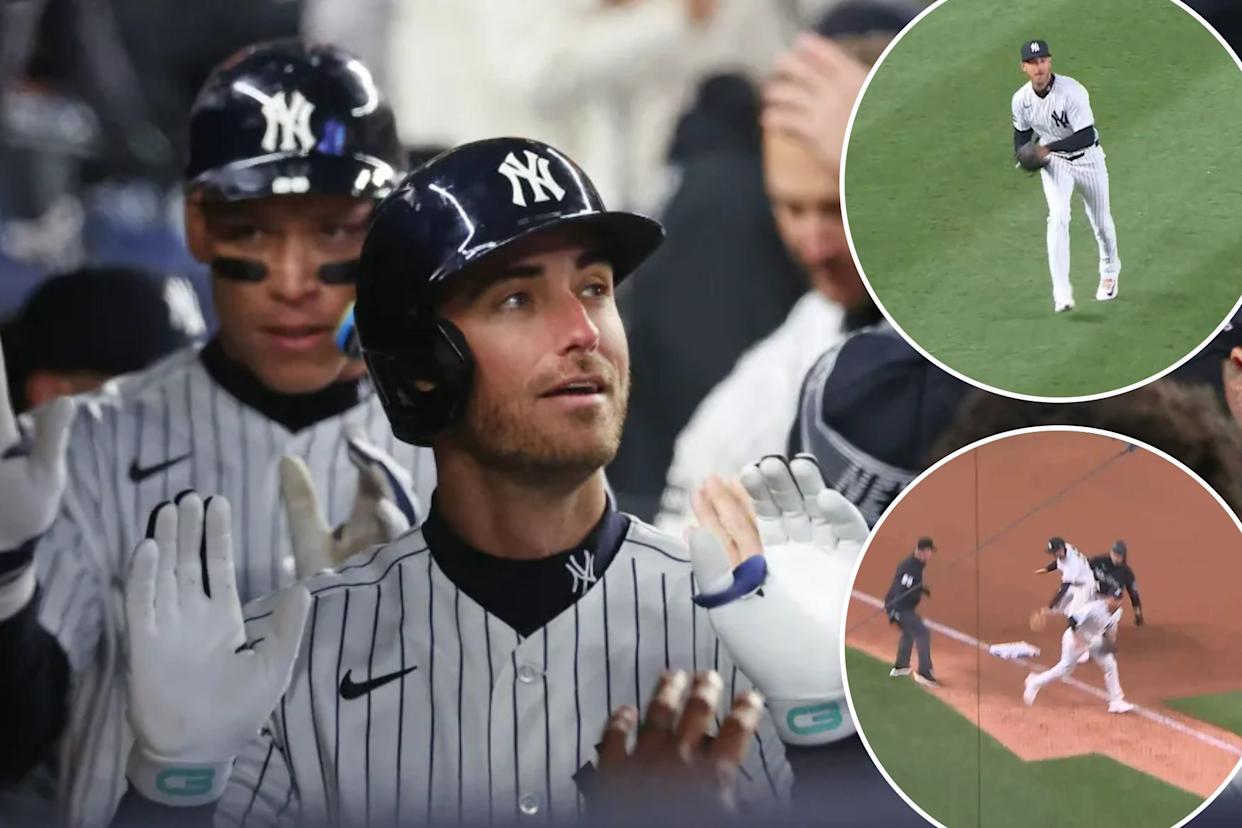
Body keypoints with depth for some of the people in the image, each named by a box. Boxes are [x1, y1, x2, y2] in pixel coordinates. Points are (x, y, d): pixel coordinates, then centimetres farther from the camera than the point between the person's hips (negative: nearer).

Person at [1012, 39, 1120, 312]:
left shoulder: (1072, 92, -29)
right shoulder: (1021, 99, -14)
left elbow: (1086, 136, -33)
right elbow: (1022, 133, 5)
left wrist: (1047, 148, -40)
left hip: (1087, 158, -2)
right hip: (1053, 163, 2)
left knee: (1100, 221, 15)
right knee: (1058, 217, -20)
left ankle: (1110, 271, 46)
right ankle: (1061, 293, -21)